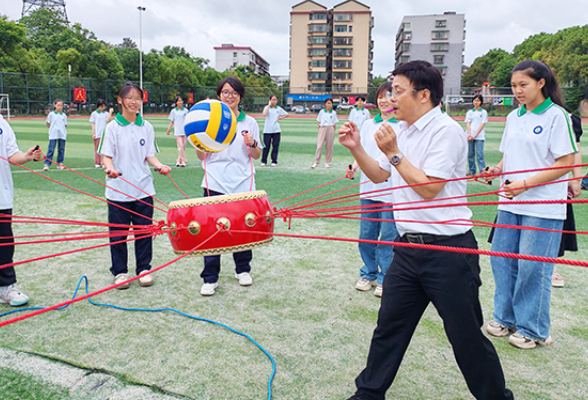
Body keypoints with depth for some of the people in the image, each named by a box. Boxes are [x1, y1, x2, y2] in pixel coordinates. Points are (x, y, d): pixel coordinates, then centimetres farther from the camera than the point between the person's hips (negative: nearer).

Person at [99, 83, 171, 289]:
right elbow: (106, 155, -4)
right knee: (118, 232, 6)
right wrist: (110, 168, -24)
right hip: (118, 190, -2)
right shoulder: (113, 127, -2)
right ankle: (120, 272, 20)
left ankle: (144, 269, 22)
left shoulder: (146, 127, 6)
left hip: (143, 189, 2)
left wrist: (159, 165, -11)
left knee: (144, 230, 7)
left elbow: (149, 155, 8)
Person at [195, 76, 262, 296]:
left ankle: (243, 269, 29)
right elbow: (202, 156, 7)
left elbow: (257, 156, 12)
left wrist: (252, 144, -8)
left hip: (243, 184, 1)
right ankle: (210, 278, 7)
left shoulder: (249, 122, 8)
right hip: (215, 184, -1)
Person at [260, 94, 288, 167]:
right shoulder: (267, 107, 3)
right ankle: (264, 161, 9)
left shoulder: (279, 108, 10)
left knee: (275, 146, 2)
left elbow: (286, 115, 20)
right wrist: (269, 105, -13)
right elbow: (264, 114, -17)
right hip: (267, 130, -2)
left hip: (276, 130, 2)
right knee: (266, 146, -1)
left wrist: (280, 118, 5)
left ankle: (274, 161, 10)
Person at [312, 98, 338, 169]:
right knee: (319, 146, -8)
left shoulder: (333, 113, 7)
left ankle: (327, 162, 11)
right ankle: (316, 162, -6)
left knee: (329, 146, 2)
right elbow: (319, 122, 9)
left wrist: (333, 132, 1)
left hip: (330, 129, 1)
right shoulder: (322, 112, 7)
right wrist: (319, 131, 2)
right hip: (322, 129, -1)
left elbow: (334, 124, 8)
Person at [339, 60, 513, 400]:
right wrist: (357, 148, 7)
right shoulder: (401, 130, 12)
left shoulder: (446, 131, -13)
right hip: (409, 247, 7)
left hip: (448, 249, -7)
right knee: (389, 325, 14)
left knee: (466, 335, 6)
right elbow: (380, 175, 21)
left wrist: (394, 152, -17)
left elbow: (429, 187, -20)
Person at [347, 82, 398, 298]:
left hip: (392, 189, -4)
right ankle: (368, 274, 26)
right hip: (368, 188, 4)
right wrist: (354, 167, -5)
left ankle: (384, 279, 16)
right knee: (366, 234, 9)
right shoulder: (368, 124, 14)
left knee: (387, 237, 1)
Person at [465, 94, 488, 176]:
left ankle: (483, 171, -8)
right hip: (470, 136, 3)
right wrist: (469, 134, -10)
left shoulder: (483, 112, 6)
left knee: (479, 154, -10)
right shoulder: (469, 112, 14)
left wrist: (475, 135, -11)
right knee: (470, 153, 4)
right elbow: (468, 124, 6)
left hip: (479, 136, -3)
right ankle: (472, 171, 12)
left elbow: (482, 125, -1)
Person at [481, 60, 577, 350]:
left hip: (543, 206, -6)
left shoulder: (556, 115, -6)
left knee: (533, 266, -2)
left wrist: (526, 184, -19)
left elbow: (566, 163, -10)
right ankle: (505, 318, 26)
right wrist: (497, 170, -2)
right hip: (510, 203, 6)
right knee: (502, 259, 9)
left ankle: (533, 329, 15)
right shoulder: (513, 117, 13)